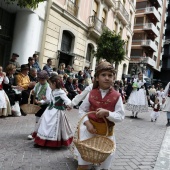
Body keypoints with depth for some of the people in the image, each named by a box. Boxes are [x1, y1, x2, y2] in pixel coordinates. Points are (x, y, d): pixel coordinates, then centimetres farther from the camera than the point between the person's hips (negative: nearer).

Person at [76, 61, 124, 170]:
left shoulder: (116, 96, -9)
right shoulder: (91, 94, -5)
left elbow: (121, 116, -11)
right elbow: (82, 110, 3)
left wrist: (107, 113, -26)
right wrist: (87, 123, -12)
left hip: (107, 132, -1)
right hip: (90, 129, 1)